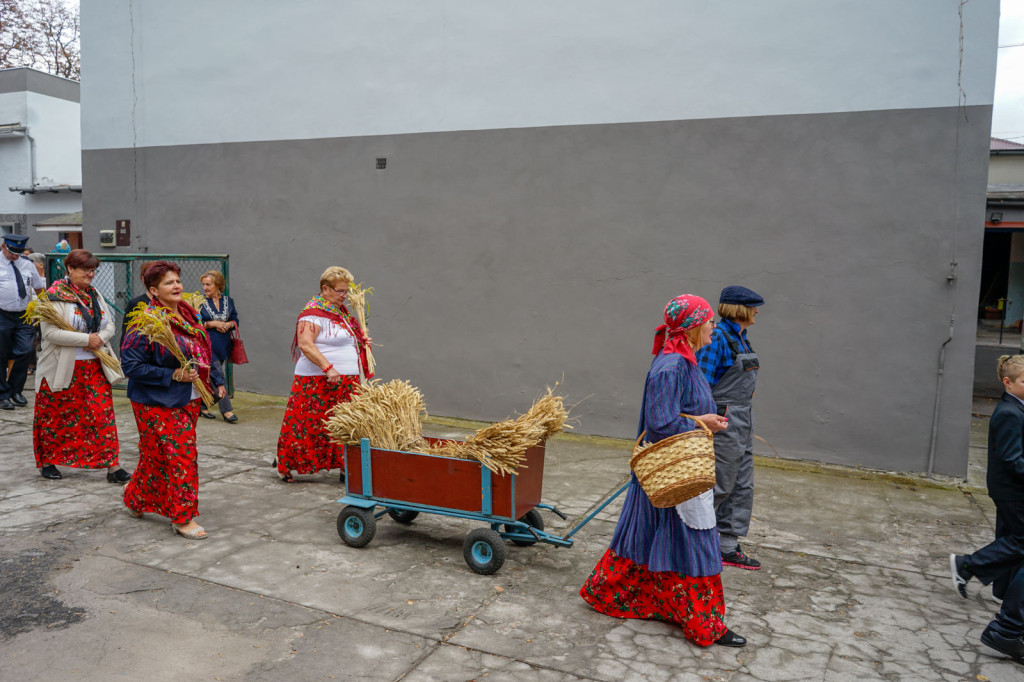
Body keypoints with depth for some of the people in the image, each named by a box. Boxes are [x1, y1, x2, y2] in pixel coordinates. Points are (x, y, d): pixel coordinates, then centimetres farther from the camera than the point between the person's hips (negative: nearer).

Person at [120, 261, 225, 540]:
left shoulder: (189, 315, 8)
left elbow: (203, 353, 19)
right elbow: (131, 365, -17)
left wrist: (217, 381, 14)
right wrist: (173, 375, -21)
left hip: (189, 400, 8)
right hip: (158, 404, -7)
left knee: (157, 456, 17)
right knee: (181, 457, -7)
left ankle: (136, 499, 38)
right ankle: (183, 518, 5)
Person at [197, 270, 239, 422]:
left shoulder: (228, 301, 8)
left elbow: (236, 320, 11)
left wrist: (229, 324, -10)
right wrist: (213, 324, -15)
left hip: (223, 345, 4)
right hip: (207, 345, -4)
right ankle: (226, 410, -4)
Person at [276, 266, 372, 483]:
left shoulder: (341, 311, 17)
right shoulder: (313, 312, -12)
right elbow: (305, 344, -22)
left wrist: (361, 341, 11)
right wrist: (328, 367, -29)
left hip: (345, 382, 8)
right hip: (317, 383, -8)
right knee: (308, 424, -2)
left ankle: (345, 467, 15)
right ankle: (285, 465, 12)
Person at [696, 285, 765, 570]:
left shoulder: (740, 338, 13)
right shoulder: (717, 338, -16)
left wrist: (746, 421, 21)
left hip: (742, 423, 10)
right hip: (724, 422, -10)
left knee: (742, 486, 11)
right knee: (720, 485, -2)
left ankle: (728, 548, 20)